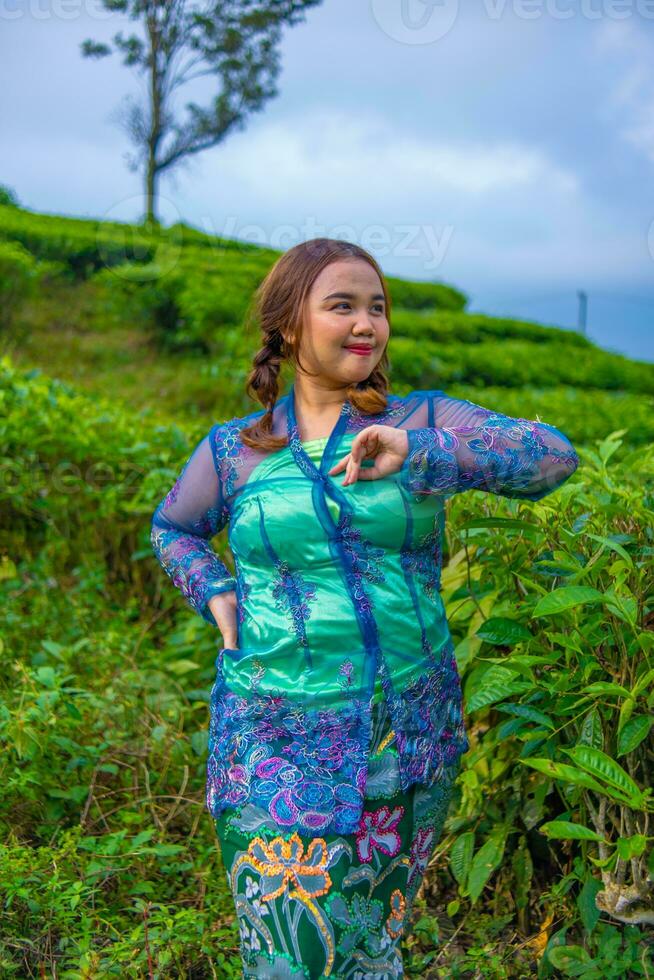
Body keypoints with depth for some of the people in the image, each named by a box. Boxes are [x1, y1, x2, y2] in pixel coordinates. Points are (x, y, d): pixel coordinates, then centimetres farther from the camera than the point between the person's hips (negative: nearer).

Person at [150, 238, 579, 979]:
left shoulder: (423, 422, -1)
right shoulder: (234, 449, 2)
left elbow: (552, 455, -13)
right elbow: (172, 527, 20)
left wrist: (420, 454, -26)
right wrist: (214, 594, 1)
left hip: (406, 733, 1)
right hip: (279, 739, 0)